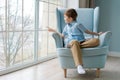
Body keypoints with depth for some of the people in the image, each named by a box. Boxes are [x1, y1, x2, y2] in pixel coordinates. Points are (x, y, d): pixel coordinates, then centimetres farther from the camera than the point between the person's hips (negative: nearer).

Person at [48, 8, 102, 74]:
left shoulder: (78, 25, 11)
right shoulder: (66, 27, 27)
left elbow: (88, 31, 15)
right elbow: (62, 36, 32)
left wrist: (97, 34, 12)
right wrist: (53, 30, 34)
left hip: (82, 42, 0)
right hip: (70, 42, 1)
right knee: (74, 42, -42)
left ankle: (79, 45, -41)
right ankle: (79, 66, -54)